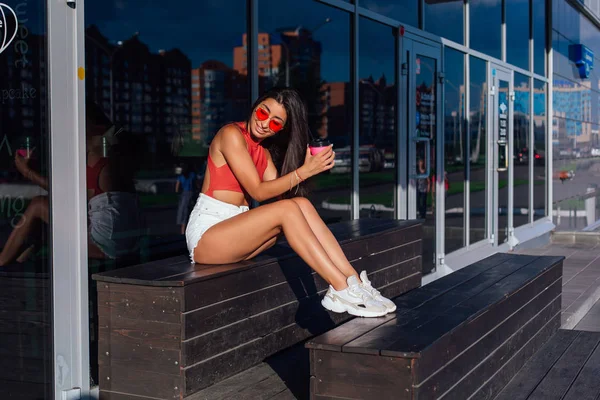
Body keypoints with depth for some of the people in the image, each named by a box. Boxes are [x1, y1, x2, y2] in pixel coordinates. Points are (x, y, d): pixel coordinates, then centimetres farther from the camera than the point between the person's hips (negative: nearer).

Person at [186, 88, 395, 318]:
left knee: (301, 204, -13)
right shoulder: (232, 134, -10)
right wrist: (304, 171, -22)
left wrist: (309, 165, -14)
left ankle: (353, 281, -20)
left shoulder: (264, 151, 14)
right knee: (287, 209, -25)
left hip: (235, 231, 7)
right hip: (206, 232, -7)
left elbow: (278, 193, -2)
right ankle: (342, 290, -28)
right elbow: (258, 192, -17)